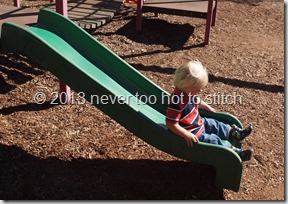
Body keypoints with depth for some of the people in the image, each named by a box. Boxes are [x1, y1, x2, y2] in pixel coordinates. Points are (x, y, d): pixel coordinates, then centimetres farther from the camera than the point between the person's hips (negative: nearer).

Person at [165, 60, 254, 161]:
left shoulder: (189, 92, -7)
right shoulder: (177, 102, -37)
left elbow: (197, 101, 19)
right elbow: (171, 124, -37)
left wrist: (207, 107, 27)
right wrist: (187, 135, -37)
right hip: (192, 133, -9)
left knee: (214, 125, 17)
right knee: (213, 140, -8)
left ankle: (236, 133, 34)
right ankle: (237, 154, -1)